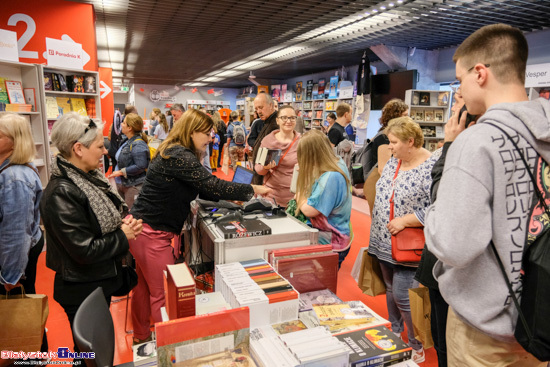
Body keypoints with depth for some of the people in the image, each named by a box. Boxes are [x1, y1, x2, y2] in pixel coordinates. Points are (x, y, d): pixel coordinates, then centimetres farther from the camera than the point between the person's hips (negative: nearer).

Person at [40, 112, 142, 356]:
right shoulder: (62, 194, -28)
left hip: (100, 281, 8)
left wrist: (123, 223, -6)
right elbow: (85, 250, -29)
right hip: (83, 291, -8)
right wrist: (123, 236, -17)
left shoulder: (88, 177, 0)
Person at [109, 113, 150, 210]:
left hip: (133, 186, -10)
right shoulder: (127, 141, 11)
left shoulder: (138, 145, -19)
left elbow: (140, 166, -26)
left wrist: (121, 172, -20)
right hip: (121, 183, 10)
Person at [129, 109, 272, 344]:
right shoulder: (180, 157, -20)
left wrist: (237, 197, 7)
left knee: (145, 286, 22)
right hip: (152, 233, -10)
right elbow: (213, 186, -25)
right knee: (163, 295, 2)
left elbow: (204, 192, 15)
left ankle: (141, 336, 38)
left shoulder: (175, 153, 12)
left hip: (142, 228, 10)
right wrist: (254, 190, -14)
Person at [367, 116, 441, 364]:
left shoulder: (433, 166, -19)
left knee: (402, 296, -2)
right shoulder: (393, 163, 5)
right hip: (385, 243, 7)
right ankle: (394, 334, 39)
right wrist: (378, 231, 14)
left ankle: (417, 347, 21)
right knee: (390, 290, 19)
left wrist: (405, 221, -22)